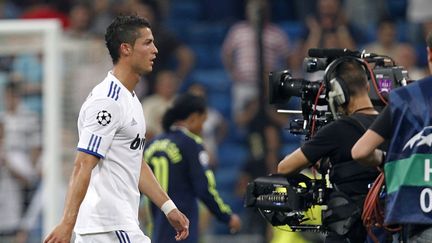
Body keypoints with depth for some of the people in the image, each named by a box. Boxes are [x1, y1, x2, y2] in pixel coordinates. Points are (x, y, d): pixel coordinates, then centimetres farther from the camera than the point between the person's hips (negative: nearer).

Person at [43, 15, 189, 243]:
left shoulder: (130, 99, 18)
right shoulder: (107, 101, -15)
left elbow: (137, 165, 24)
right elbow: (83, 167, -21)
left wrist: (169, 208, 20)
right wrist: (67, 224, -26)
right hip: (110, 224, -10)